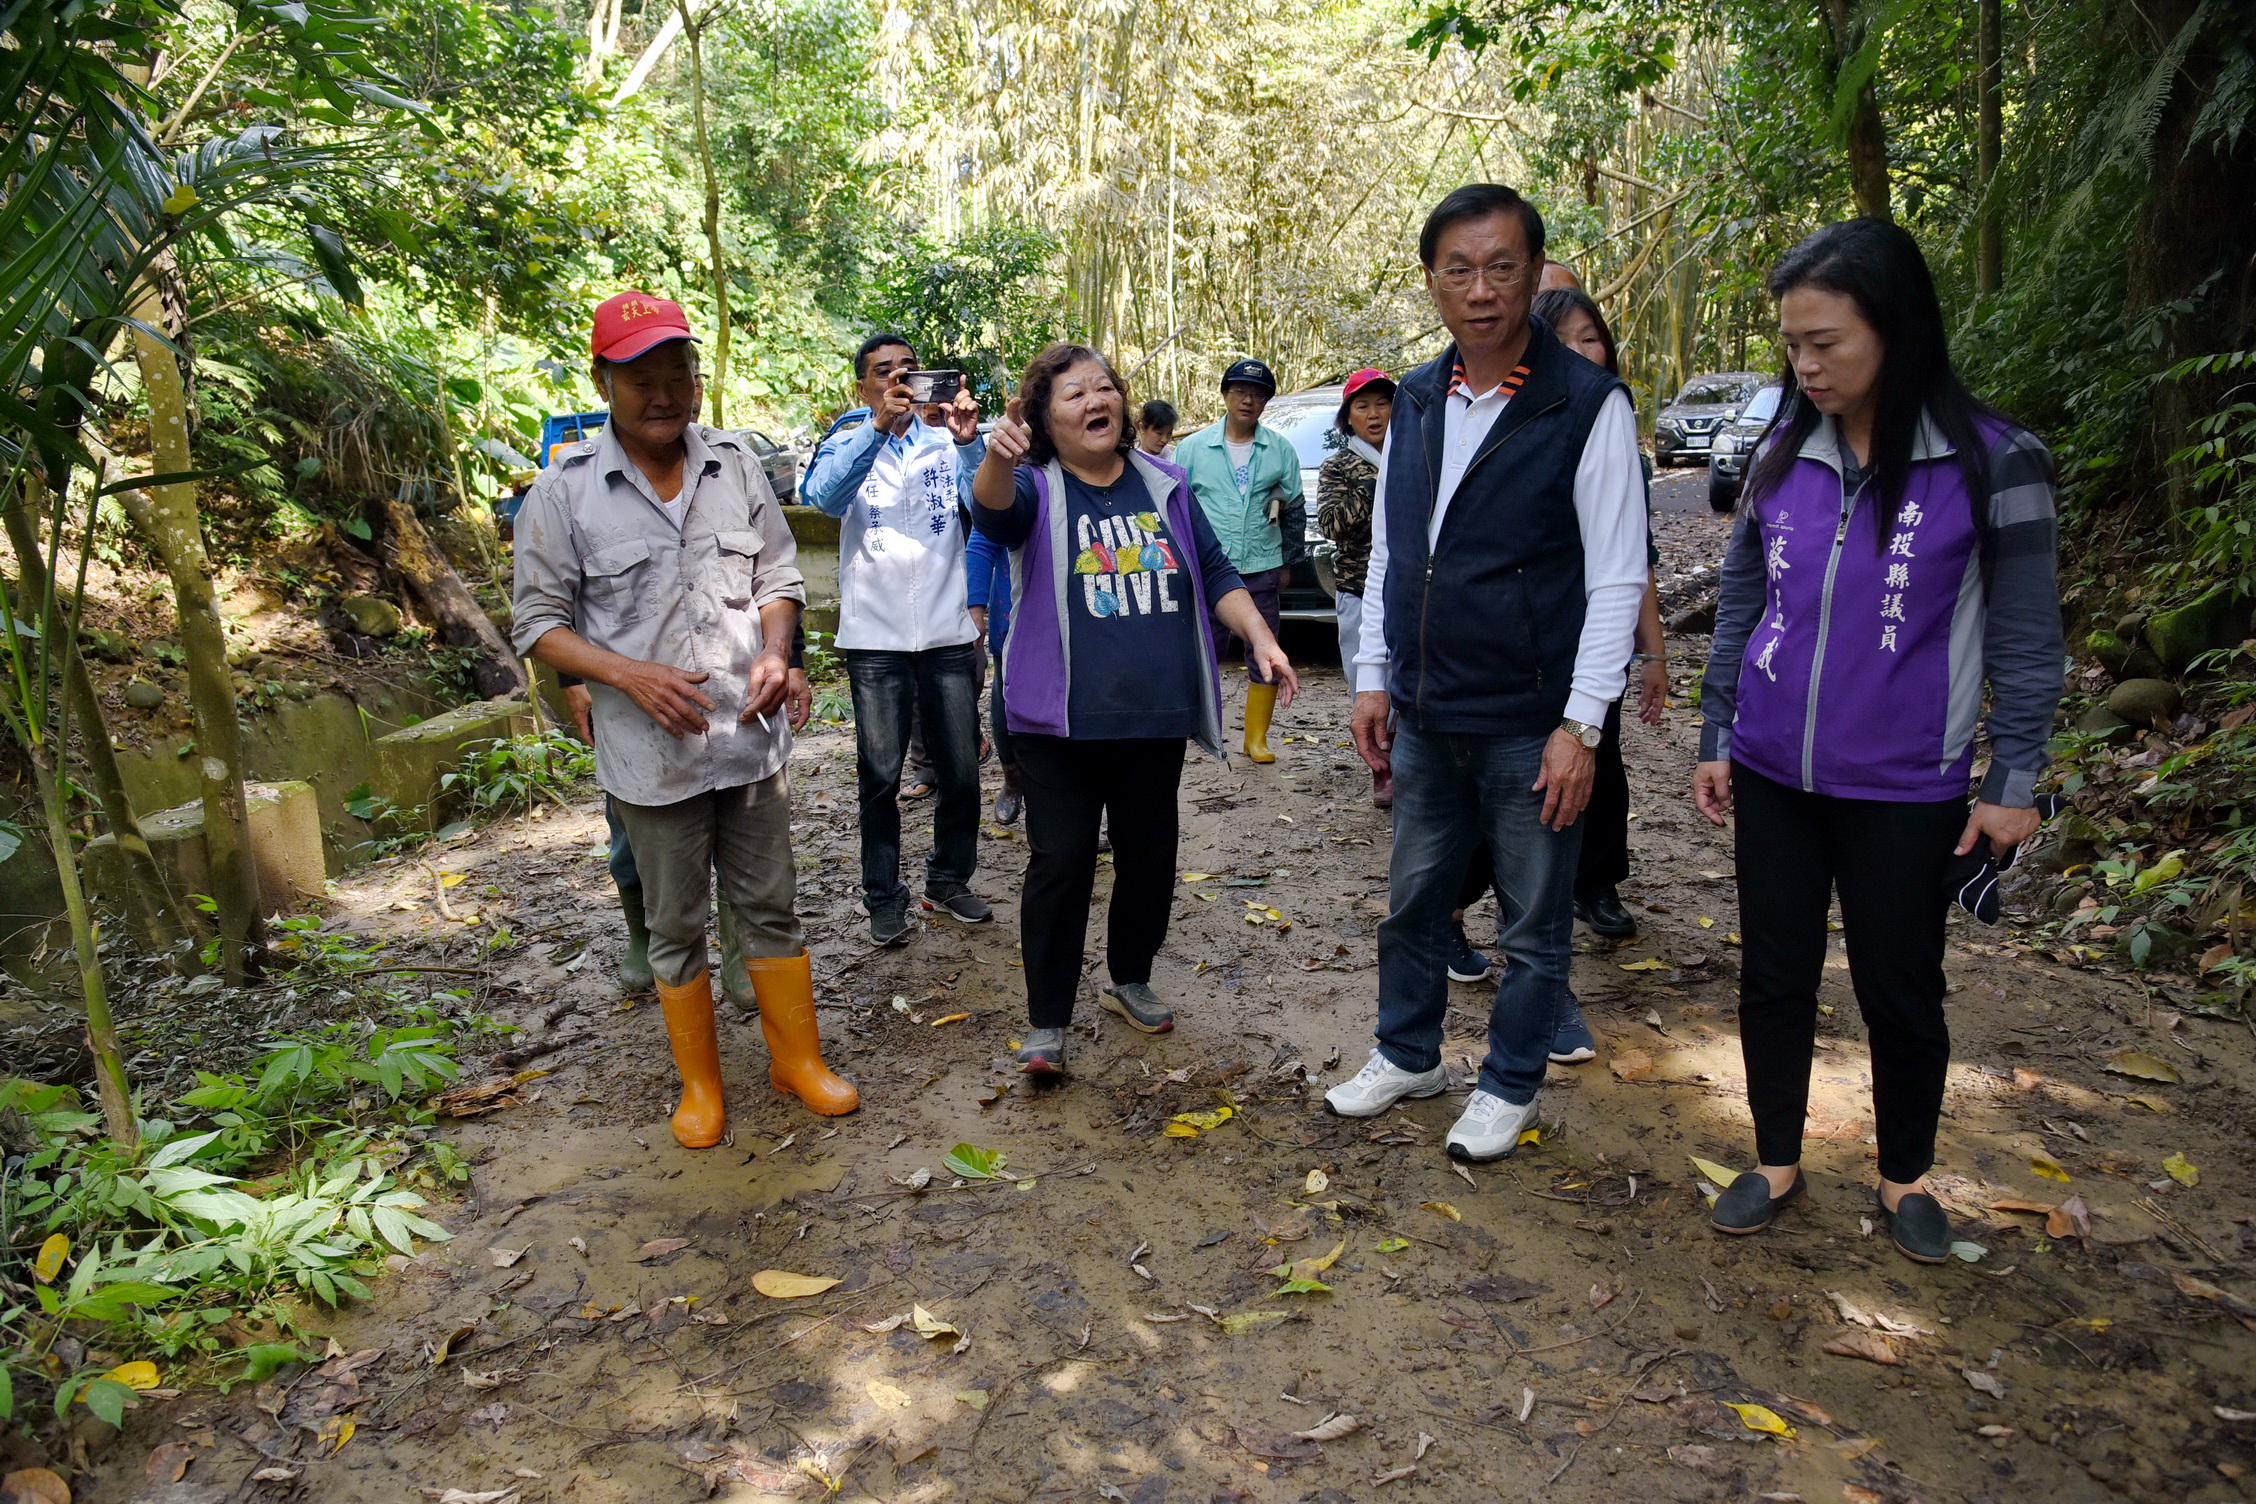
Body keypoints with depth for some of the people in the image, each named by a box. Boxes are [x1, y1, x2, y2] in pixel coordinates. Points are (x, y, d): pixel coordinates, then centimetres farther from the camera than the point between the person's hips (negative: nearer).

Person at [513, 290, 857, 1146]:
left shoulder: (735, 467, 3)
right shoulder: (564, 492, -6)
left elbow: (779, 573, 11)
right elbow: (538, 621, -4)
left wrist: (775, 653, -8)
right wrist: (632, 674, -19)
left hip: (752, 737, 3)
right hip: (650, 754, -2)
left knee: (770, 907, 13)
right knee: (676, 925, 11)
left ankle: (797, 1058, 30)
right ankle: (700, 1083, 29)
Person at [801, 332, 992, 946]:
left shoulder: (947, 440, 6)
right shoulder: (848, 443, 4)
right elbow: (823, 494, -18)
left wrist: (969, 440, -27)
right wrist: (879, 424, -30)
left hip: (949, 634, 2)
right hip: (875, 637, -1)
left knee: (960, 771, 8)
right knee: (881, 775, 5)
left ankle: (949, 881, 27)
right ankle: (884, 896, 18)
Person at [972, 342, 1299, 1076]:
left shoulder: (1163, 485, 9)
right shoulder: (1036, 489, -3)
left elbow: (1215, 574, 14)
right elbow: (995, 507, -27)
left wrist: (1259, 635, 0)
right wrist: (997, 458, -49)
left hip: (1157, 717, 4)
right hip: (1061, 722, -4)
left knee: (1150, 857, 15)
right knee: (1061, 863, -4)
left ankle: (1131, 980, 36)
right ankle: (1046, 1021, 8)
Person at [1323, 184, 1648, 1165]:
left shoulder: (1589, 404, -10)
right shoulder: (1415, 402, 7)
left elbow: (1616, 578, -11)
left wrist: (1581, 723, -15)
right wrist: (1374, 677, 10)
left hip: (1529, 726, -5)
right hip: (1424, 717, 5)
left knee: (1534, 925, 10)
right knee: (1413, 899, 18)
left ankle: (1509, 1085, 30)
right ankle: (1408, 1054, 38)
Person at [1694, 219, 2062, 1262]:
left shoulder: (1991, 462, -9)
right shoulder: (1784, 454, 2)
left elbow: (2026, 636, -4)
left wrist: (2015, 782, -4)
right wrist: (1717, 738, 8)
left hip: (1904, 787, -3)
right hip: (1774, 775, 3)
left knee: (1900, 990, 10)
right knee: (1774, 976, 11)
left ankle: (1906, 1178, 33)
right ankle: (1777, 1162, 30)